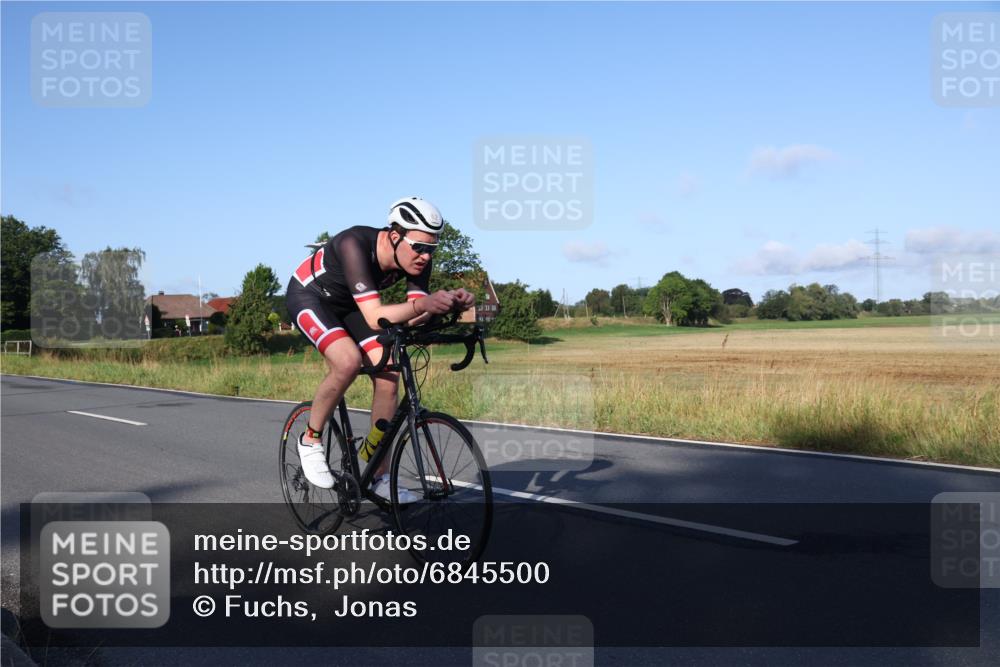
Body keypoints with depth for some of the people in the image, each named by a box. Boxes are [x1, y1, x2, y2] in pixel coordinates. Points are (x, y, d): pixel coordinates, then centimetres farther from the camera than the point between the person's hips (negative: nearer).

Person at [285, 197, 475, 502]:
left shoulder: (416, 259, -20)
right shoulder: (355, 244, -38)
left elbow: (415, 317, -25)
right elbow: (374, 317, -44)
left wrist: (449, 302, -44)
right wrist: (422, 304, -60)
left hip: (347, 304, 6)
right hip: (308, 295, -6)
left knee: (389, 376, -9)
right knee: (348, 360, -32)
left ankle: (380, 477, 1)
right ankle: (311, 440, -7)